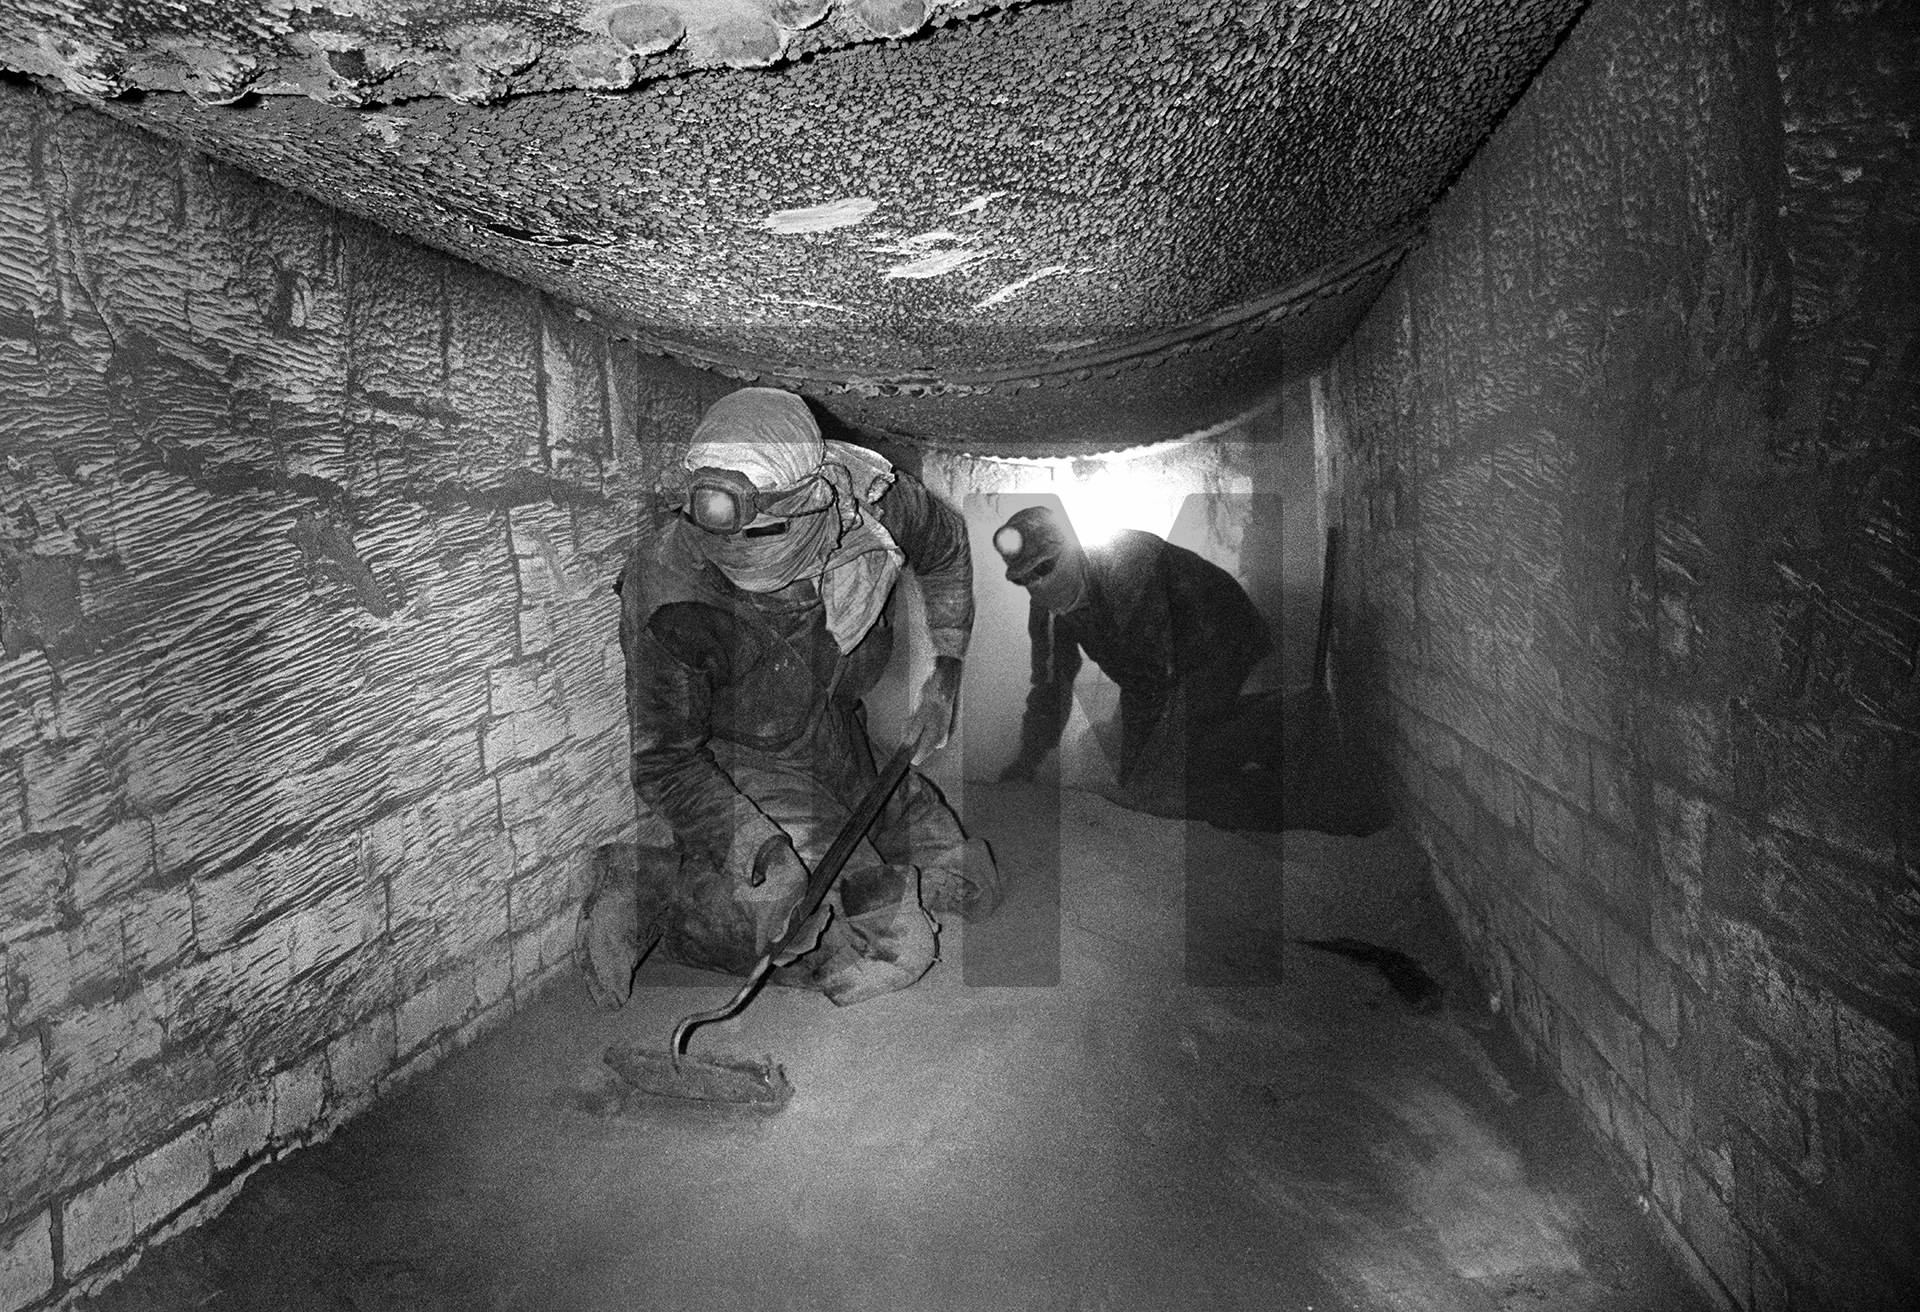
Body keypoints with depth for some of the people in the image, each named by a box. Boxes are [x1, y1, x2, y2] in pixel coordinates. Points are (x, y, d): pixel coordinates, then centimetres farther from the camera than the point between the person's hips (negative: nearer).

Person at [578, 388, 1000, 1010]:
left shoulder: (870, 494, -25)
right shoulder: (668, 597, -35)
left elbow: (946, 547, 1)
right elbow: (666, 764, -24)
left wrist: (945, 673, -2)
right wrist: (774, 866, -37)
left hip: (848, 759, 6)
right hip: (742, 767, -5)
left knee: (972, 888, 15)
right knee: (892, 952, -20)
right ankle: (647, 890, -10)